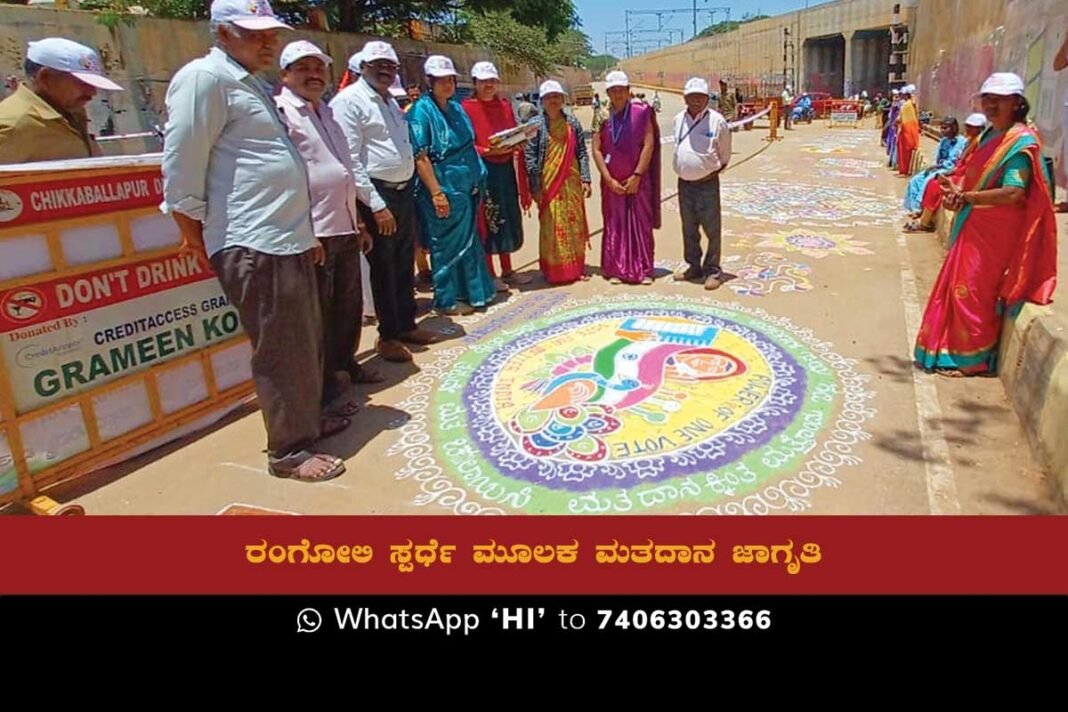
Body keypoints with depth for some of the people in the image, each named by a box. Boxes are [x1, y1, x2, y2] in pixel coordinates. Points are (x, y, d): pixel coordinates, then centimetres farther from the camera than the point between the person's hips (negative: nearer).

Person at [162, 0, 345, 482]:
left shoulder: (255, 84, 20)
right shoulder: (205, 78, -10)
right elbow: (181, 171, -14)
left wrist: (307, 234, 23)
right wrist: (198, 242, -8)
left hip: (289, 241, 10)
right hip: (254, 247, -10)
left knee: (307, 342, 17)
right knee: (280, 351, -3)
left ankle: (309, 419, 33)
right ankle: (288, 451, 9)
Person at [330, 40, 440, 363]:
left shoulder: (391, 101, 16)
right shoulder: (349, 101, -11)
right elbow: (351, 161, -18)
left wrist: (409, 191, 13)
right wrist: (376, 206, -21)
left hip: (404, 192, 8)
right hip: (377, 195, -8)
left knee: (404, 264, 16)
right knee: (383, 267, 1)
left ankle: (407, 326, 29)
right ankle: (388, 335, 14)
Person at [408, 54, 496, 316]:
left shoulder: (456, 108, 12)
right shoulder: (421, 111, -11)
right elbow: (420, 156, -16)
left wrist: (476, 181, 14)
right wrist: (436, 193, -21)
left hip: (466, 187, 7)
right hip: (444, 189, -7)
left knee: (468, 241, 14)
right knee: (448, 244, 2)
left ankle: (470, 291, 27)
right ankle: (446, 300, 14)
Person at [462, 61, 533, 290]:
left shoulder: (505, 106, 12)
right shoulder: (466, 108, -5)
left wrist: (517, 143, -6)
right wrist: (488, 151, -23)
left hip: (506, 169, 6)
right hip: (483, 170, -6)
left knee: (508, 218, 11)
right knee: (487, 221, 0)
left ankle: (507, 271, 23)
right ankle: (490, 274, 9)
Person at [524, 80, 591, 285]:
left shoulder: (572, 123, 7)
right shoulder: (536, 124, -1)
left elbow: (582, 153, 8)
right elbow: (530, 157, -4)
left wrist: (585, 179, 0)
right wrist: (535, 187, -10)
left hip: (571, 182, 3)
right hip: (548, 183, -3)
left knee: (575, 224, 7)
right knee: (552, 226, 0)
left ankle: (576, 268, 18)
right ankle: (554, 271, 9)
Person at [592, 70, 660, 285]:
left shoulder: (641, 112, -2)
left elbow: (649, 145, -5)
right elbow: (596, 149, 1)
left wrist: (637, 175, -11)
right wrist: (609, 179, -7)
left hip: (638, 181, -2)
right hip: (611, 182, 2)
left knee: (641, 225, 2)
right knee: (614, 226, 5)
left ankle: (643, 270, 8)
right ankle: (615, 270, 13)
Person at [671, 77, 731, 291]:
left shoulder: (717, 121, -7)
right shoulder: (678, 120, 5)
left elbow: (725, 157, 2)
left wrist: (712, 172, -4)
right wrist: (682, 169, 13)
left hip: (707, 184, -5)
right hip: (684, 183, 5)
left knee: (712, 230, 0)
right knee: (689, 229, 14)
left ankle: (713, 271, 9)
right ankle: (693, 266, 28)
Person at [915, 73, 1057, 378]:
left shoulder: (1021, 141, -15)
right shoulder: (989, 135, 11)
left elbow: (1013, 193, -24)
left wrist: (965, 196, -17)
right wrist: (956, 190, -3)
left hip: (995, 231, -8)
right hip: (973, 225, 8)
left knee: (971, 290, -5)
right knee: (960, 286, 13)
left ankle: (972, 358, 7)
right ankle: (957, 349, 25)